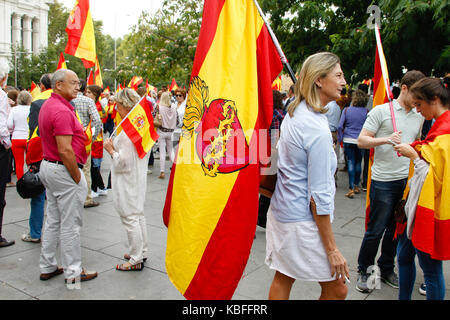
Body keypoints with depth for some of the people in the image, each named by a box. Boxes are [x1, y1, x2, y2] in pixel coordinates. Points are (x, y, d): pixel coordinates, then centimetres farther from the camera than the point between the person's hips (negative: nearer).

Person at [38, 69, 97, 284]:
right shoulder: (62, 111, -20)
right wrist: (78, 178, -17)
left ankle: (47, 267, 27)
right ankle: (73, 272, 11)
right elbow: (65, 151, -24)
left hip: (49, 167, 10)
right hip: (64, 171, -10)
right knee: (70, 224, 0)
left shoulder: (47, 106, 13)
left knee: (53, 220, 17)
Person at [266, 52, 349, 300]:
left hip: (281, 211, 9)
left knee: (282, 279, 20)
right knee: (337, 289, 8)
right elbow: (318, 196, -22)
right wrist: (332, 249, -15)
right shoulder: (318, 130, -22)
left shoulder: (293, 113, 5)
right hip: (303, 221, -9)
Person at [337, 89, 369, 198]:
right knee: (358, 163, 13)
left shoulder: (346, 110, -4)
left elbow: (340, 126, -4)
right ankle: (356, 186, 24)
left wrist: (340, 139, 5)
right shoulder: (366, 112, -4)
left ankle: (351, 189, -4)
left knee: (351, 163, 1)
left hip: (348, 140, -1)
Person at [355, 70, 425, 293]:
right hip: (383, 181, -5)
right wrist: (386, 139, -23)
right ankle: (363, 271, 17)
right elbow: (361, 141, -9)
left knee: (396, 229, 13)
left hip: (408, 180, 6)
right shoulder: (381, 111, -4)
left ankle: (386, 269, 29)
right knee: (375, 230, 0)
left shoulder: (419, 116, 13)